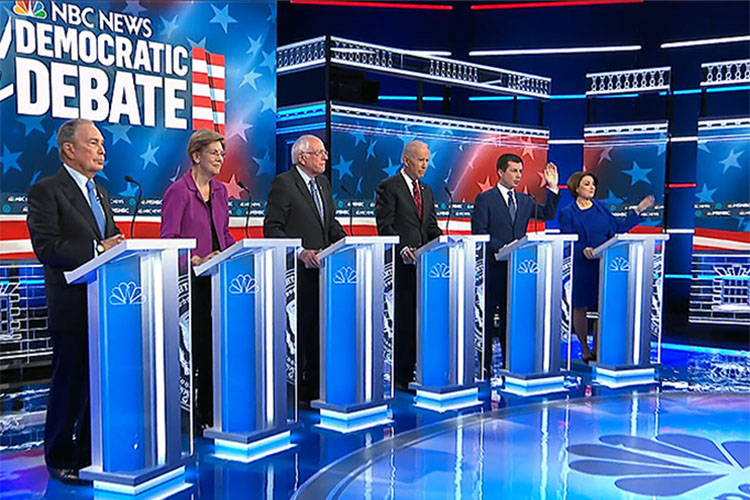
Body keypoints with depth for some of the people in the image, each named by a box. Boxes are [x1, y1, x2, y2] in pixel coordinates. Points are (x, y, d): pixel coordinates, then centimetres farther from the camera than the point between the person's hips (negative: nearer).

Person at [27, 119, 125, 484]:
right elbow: (46, 247, -17)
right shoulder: (46, 191, -6)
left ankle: (90, 454, 25)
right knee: (70, 382, 2)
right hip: (73, 306, -7)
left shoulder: (100, 193, 19)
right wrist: (97, 249, -22)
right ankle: (60, 459, 18)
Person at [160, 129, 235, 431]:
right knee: (192, 345, -2)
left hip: (217, 278, 7)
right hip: (190, 281, -7)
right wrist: (196, 261, -25)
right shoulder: (179, 191, -9)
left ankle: (208, 412, 21)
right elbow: (168, 239, -14)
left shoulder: (220, 190, 12)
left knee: (214, 343, 9)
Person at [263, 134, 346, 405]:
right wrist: (300, 252, -21)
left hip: (322, 270, 7)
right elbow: (272, 228, -12)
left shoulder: (323, 183, 16)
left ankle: (314, 388, 23)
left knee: (319, 331, 11)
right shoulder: (283, 183, -8)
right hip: (298, 271, -7)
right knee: (298, 331, 0)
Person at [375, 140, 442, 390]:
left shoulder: (427, 191, 20)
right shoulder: (389, 187, -2)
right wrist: (402, 248, -23)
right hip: (402, 263, -6)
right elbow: (384, 225, -10)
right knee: (404, 318, -4)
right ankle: (402, 376, 5)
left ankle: (415, 370, 13)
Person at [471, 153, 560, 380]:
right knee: (489, 314, 1)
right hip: (493, 267, -5)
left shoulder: (525, 200, 15)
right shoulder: (485, 199, -2)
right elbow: (479, 232, -9)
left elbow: (548, 214, 9)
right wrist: (501, 248, -18)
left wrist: (553, 188, 0)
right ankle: (485, 365, 8)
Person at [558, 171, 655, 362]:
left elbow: (619, 228, 14)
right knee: (581, 307, 2)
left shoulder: (600, 207, 12)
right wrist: (583, 250, -26)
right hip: (581, 267, -3)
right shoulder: (567, 213, -1)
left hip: (604, 265, 4)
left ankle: (597, 348, 16)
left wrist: (638, 210, 11)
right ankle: (585, 349, 16)